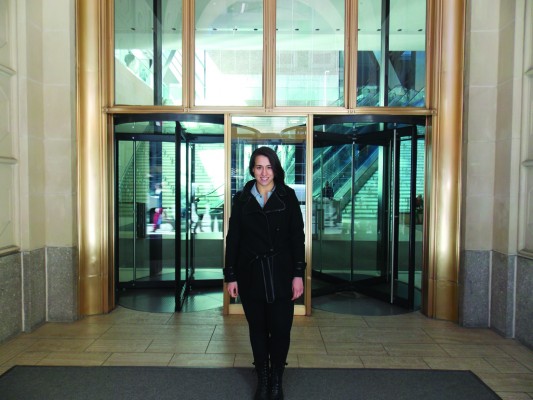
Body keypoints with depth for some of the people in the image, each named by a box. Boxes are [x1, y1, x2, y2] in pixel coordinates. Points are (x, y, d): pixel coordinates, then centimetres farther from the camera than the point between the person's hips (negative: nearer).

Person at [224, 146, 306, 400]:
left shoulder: (287, 196, -1)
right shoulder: (242, 198, 3)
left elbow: (297, 236, -2)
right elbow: (233, 238, 4)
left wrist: (298, 274, -7)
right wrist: (230, 276, 1)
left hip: (280, 273, -1)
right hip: (251, 274, 1)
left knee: (280, 328, 3)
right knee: (257, 328, 12)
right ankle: (262, 379, 29)